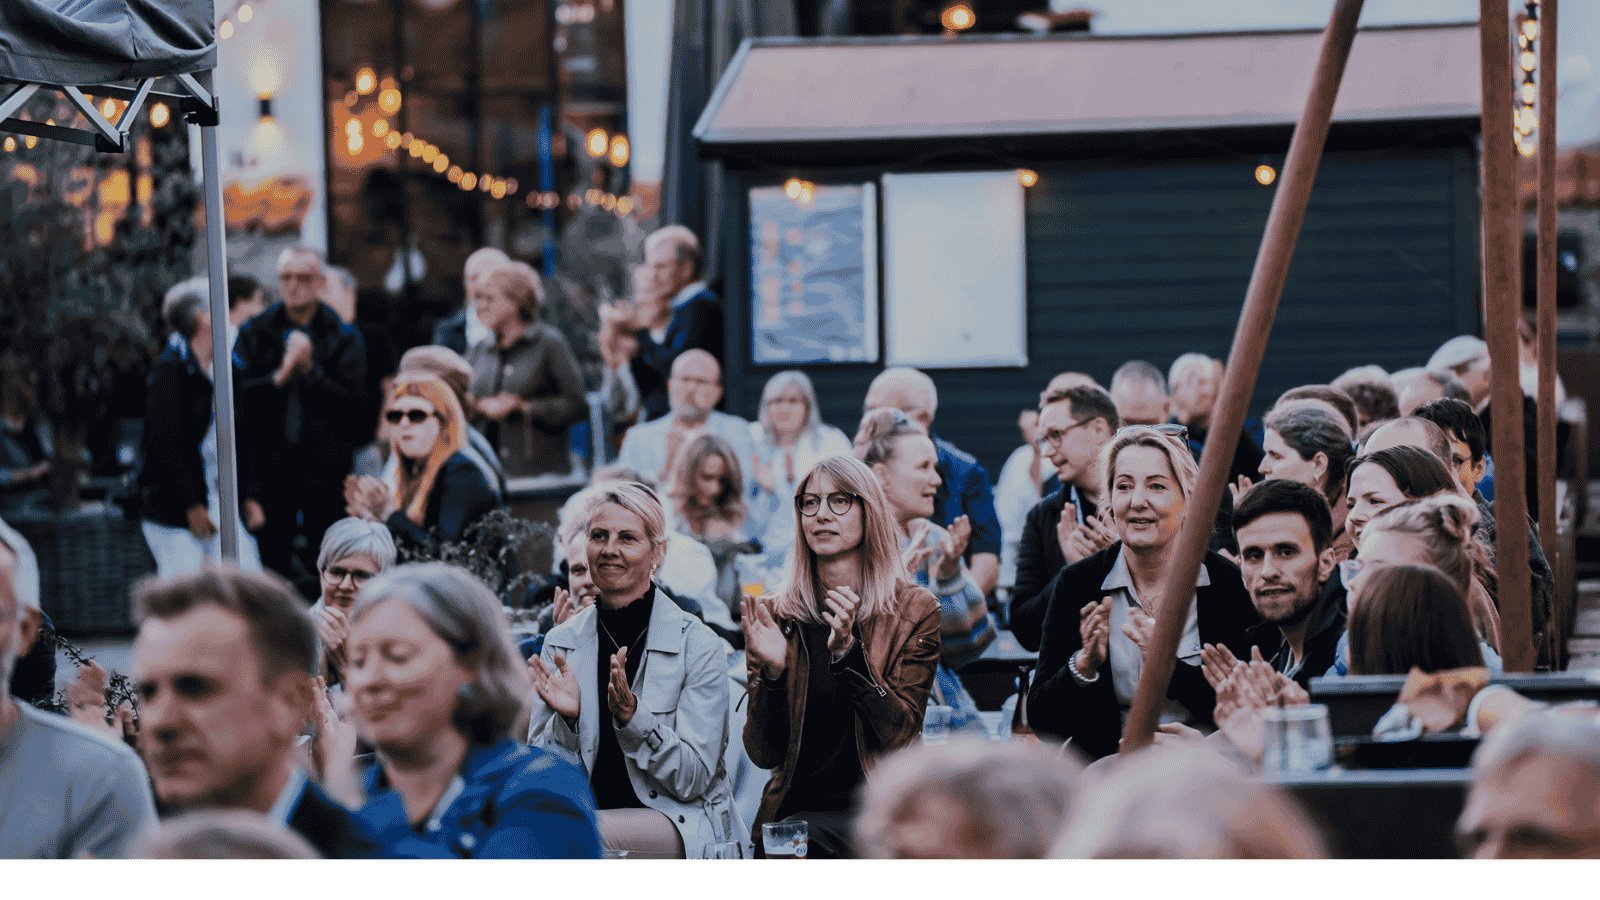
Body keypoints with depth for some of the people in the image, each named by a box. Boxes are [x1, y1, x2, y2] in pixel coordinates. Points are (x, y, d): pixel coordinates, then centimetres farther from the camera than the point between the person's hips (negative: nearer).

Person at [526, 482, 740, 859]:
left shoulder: (698, 645, -5)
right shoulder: (561, 643, 7)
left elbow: (693, 780, -9)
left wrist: (631, 717, -24)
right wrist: (567, 720, -16)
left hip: (683, 824, -3)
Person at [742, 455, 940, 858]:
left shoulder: (914, 611, 2)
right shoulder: (775, 613, 7)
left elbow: (902, 738, -8)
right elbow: (763, 753, 4)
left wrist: (848, 651, -19)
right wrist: (770, 671, -14)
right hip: (791, 809, 3)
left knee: (806, 838, -31)